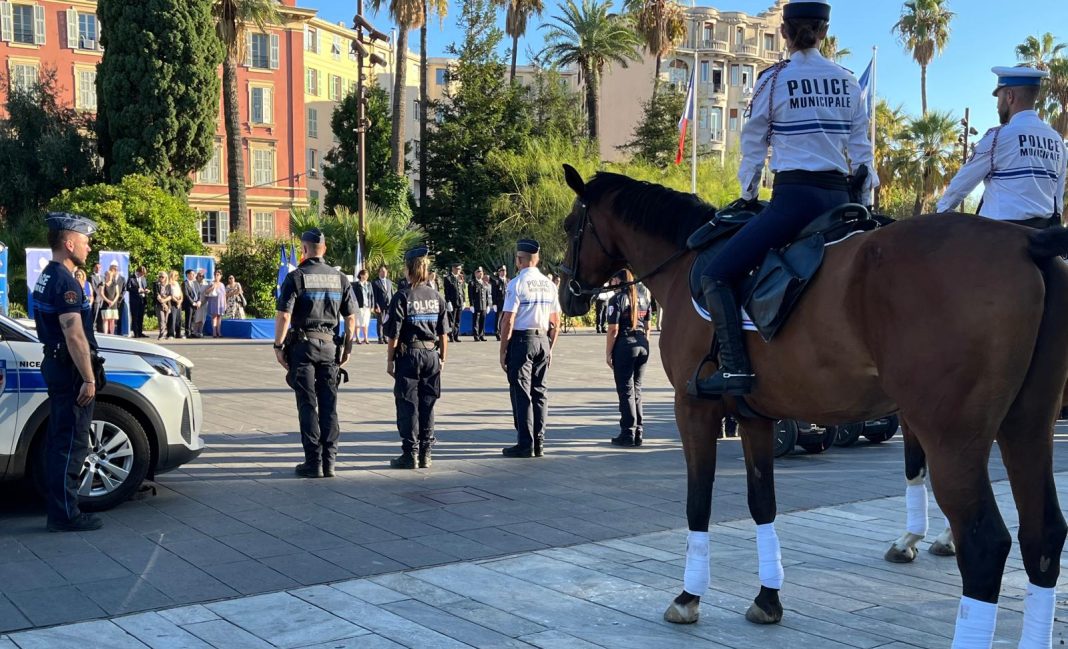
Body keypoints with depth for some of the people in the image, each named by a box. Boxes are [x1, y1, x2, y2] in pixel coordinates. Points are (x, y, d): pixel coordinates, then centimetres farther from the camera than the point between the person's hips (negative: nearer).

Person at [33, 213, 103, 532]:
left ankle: (58, 505, 23)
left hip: (55, 364, 10)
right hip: (70, 369, -10)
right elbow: (75, 336, -24)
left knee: (59, 440, 15)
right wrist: (89, 379, -21)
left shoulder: (46, 278, 14)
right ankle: (65, 514, -2)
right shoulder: (65, 282, -18)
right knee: (71, 443, -6)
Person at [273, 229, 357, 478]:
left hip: (302, 345, -3)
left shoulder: (296, 277, -6)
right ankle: (329, 461, 8)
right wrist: (347, 347, 15)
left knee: (307, 405, 1)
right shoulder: (340, 278, 6)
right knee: (329, 404, 7)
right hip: (329, 345, 3)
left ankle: (313, 462, 1)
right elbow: (351, 317, 7)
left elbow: (284, 315, -13)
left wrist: (278, 346, -5)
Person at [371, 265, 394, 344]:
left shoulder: (389, 281, 16)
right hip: (380, 306, -4)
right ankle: (380, 339, 5)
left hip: (389, 305, 5)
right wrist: (376, 306, -13)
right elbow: (374, 296, -6)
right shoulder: (375, 282, -1)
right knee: (380, 322, -1)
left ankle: (385, 338, 12)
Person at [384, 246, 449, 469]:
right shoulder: (437, 296, 3)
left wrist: (390, 359, -1)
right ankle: (425, 454, 13)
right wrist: (442, 358, 15)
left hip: (408, 354, -4)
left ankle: (410, 454, 4)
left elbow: (394, 334, -10)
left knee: (407, 405, 2)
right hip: (432, 354, 4)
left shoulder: (402, 297, -10)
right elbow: (443, 333, 6)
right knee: (427, 405, 9)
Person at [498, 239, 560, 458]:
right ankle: (539, 443, 15)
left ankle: (525, 444, 0)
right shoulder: (549, 284, 8)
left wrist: (503, 350, -8)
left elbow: (508, 320, -14)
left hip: (521, 340, -6)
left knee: (521, 393, -2)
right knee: (539, 391, 11)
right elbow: (555, 321, 11)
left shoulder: (517, 283, -11)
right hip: (543, 340, 6)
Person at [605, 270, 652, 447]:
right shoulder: (643, 298, 12)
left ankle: (628, 434, 1)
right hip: (642, 345, 6)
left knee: (626, 391, -1)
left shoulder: (617, 299, -9)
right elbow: (647, 327, 13)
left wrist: (608, 353, -7)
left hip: (624, 346, -6)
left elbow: (613, 329, -12)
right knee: (636, 389, 13)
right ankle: (638, 432, 15)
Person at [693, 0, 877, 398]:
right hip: (839, 197, 6)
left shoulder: (774, 79, -1)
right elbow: (861, 152, 12)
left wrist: (748, 198, 17)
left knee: (715, 276, -7)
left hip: (794, 197, -6)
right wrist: (865, 207, 19)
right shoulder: (848, 82, 12)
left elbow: (753, 146, 4)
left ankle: (735, 369, -22)